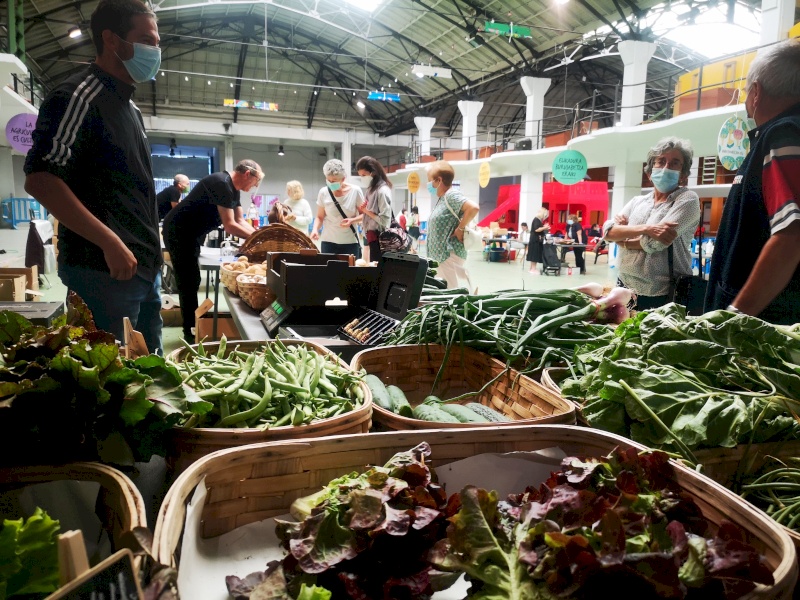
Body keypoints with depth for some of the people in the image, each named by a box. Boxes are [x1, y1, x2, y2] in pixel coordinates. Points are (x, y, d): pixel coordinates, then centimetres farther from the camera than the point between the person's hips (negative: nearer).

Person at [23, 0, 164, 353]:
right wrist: (110, 243, -22)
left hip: (145, 269, 9)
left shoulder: (129, 108, 19)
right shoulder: (77, 98, -9)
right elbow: (40, 181, -19)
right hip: (103, 272, -9)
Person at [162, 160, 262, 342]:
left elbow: (240, 221, 11)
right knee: (188, 283, -6)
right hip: (179, 232, -10)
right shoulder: (221, 184, -23)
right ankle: (190, 334, 2)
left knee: (191, 281, 15)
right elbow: (229, 226, -25)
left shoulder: (233, 189, 8)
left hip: (190, 233, 10)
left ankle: (193, 327, 25)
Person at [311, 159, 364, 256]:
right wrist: (315, 229, -12)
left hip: (350, 242, -1)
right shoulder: (323, 192, -2)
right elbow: (320, 217, 7)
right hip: (328, 242, 1)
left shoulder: (355, 191, -6)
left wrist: (351, 220, -14)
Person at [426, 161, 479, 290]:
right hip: (441, 255, 10)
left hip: (450, 255, -10)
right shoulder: (442, 199, 16)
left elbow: (473, 208, -28)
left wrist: (460, 229, -20)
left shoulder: (451, 195, -14)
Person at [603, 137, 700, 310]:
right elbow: (608, 230, -6)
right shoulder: (637, 201, 11)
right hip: (626, 292, 5)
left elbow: (656, 243, -18)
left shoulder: (688, 199, -5)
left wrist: (622, 238, -2)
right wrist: (645, 228, -21)